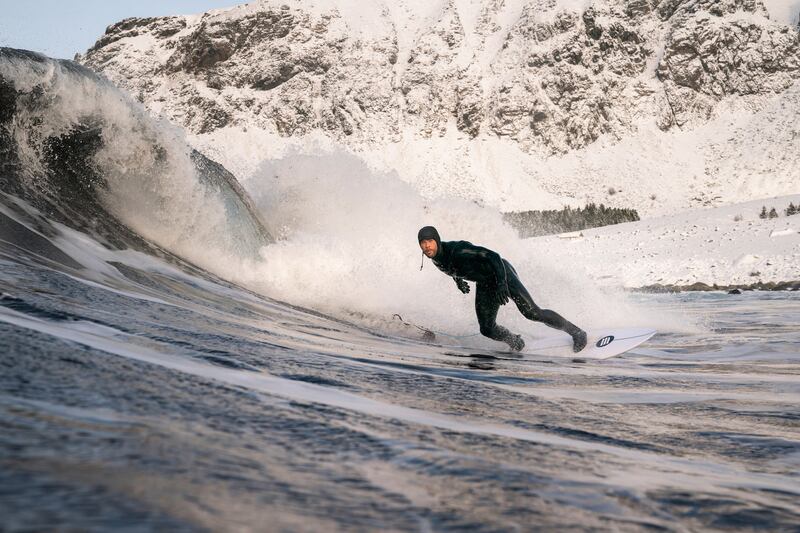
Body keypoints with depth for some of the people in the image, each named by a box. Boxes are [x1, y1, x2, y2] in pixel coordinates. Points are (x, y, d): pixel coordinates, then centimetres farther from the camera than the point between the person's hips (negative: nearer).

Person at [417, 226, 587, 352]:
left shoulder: (457, 250, -32)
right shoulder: (435, 259, -9)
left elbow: (493, 256, -33)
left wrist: (502, 283, -40)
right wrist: (457, 279, 17)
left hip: (501, 274, -7)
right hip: (484, 285, 7)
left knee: (531, 313, -14)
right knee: (487, 329, -8)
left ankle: (576, 331, 2)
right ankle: (515, 342, 22)